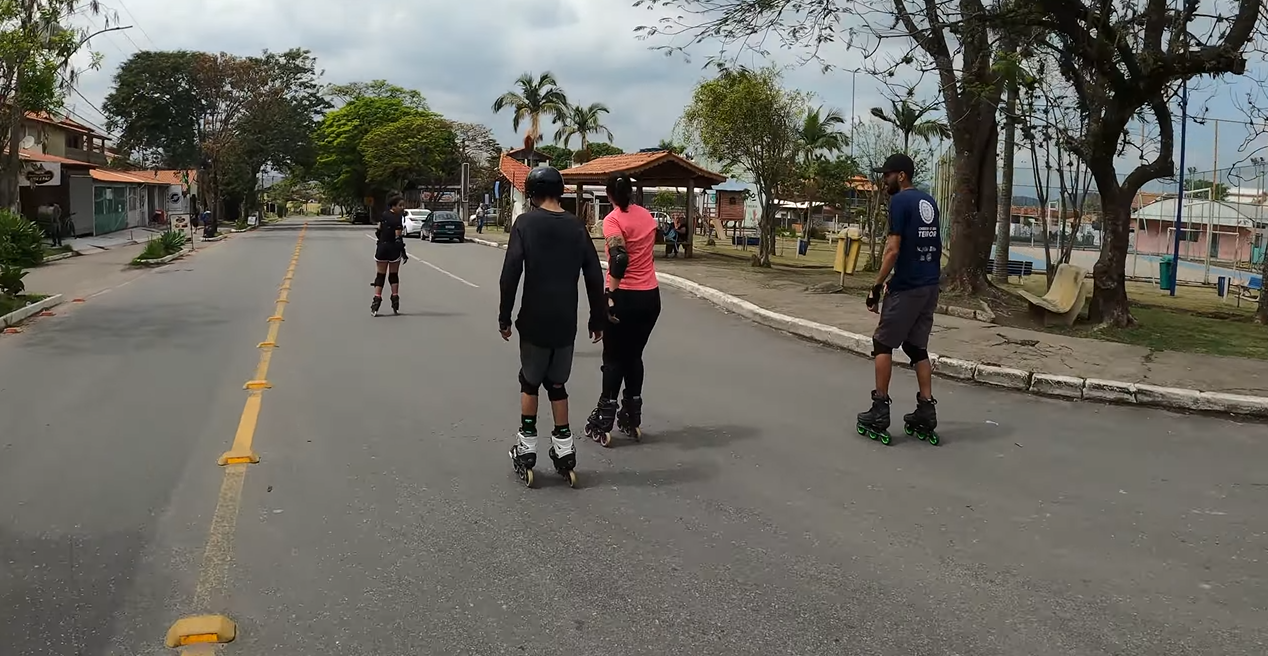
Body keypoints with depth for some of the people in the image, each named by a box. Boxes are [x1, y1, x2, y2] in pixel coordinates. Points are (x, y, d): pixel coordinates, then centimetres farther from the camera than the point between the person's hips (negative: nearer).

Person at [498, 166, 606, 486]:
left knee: (530, 381, 13)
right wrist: (598, 319, 13)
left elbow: (511, 273, -12)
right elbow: (594, 276, 5)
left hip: (535, 320, -3)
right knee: (557, 383, 15)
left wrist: (504, 317, -4)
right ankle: (564, 451, 14)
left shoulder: (525, 223, -5)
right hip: (566, 322, 3)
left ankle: (526, 449, 13)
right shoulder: (576, 226, 6)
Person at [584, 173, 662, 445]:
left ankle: (603, 425, 6)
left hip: (625, 296, -5)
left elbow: (620, 258, -25)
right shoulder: (646, 215, 8)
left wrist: (610, 294, -25)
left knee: (614, 358, 4)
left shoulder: (613, 219, -11)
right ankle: (632, 420, 21)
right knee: (634, 356, 16)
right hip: (651, 296, 6)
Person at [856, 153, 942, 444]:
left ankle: (880, 410, 4)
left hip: (906, 287, -7)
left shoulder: (900, 201, -11)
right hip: (930, 286, 8)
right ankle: (926, 413, 9)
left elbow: (893, 249, -18)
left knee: (883, 344, 4)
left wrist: (877, 286, -12)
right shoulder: (929, 201, 14)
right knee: (917, 347, 12)